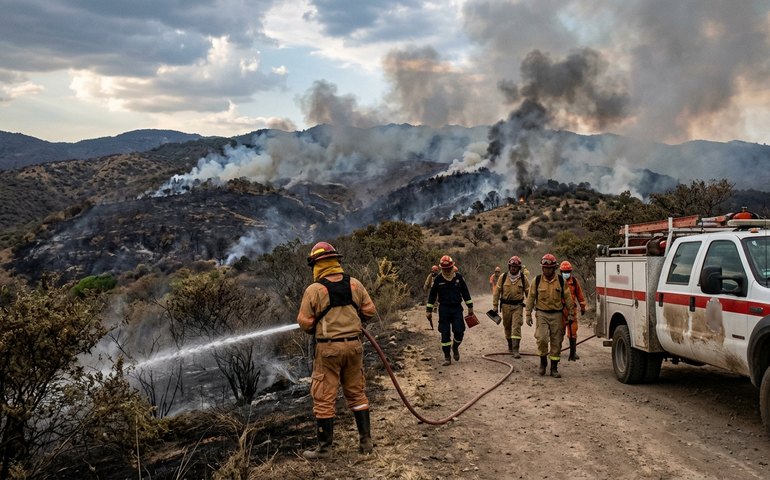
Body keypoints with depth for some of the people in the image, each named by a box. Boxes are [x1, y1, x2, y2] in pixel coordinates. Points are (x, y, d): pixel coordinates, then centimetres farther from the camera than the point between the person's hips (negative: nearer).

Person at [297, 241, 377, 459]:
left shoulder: (314, 290, -11)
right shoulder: (354, 284, 1)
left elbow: (305, 322, -8)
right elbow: (370, 311, 4)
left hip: (328, 348, -4)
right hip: (354, 345, 4)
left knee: (324, 399, 5)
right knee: (357, 393, 17)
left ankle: (324, 448, 12)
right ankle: (366, 441, 22)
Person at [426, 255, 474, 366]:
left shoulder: (459, 277, 1)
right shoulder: (438, 279, -2)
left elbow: (465, 292, 10)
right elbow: (432, 295, 5)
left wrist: (470, 307, 11)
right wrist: (429, 310, 4)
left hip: (457, 308, 1)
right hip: (444, 309, -1)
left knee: (459, 332, -7)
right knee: (445, 334, -2)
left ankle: (455, 347, 25)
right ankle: (447, 358, 7)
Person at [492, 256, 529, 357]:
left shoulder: (523, 278, -1)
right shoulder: (503, 277, -1)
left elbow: (528, 292, 6)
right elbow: (497, 291, 3)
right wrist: (495, 306, 1)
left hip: (518, 306, -2)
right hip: (506, 306, 2)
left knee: (516, 328, -10)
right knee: (507, 327, 12)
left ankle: (515, 350, -11)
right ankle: (510, 345, 32)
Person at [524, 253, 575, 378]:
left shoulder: (561, 281, 1)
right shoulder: (537, 280, 0)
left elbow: (567, 297, 7)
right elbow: (530, 298, 5)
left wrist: (571, 314, 5)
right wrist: (528, 314, 2)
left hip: (556, 314, 1)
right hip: (542, 314, -1)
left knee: (556, 342, 3)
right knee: (542, 339, -15)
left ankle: (554, 368, 13)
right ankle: (543, 362, 8)